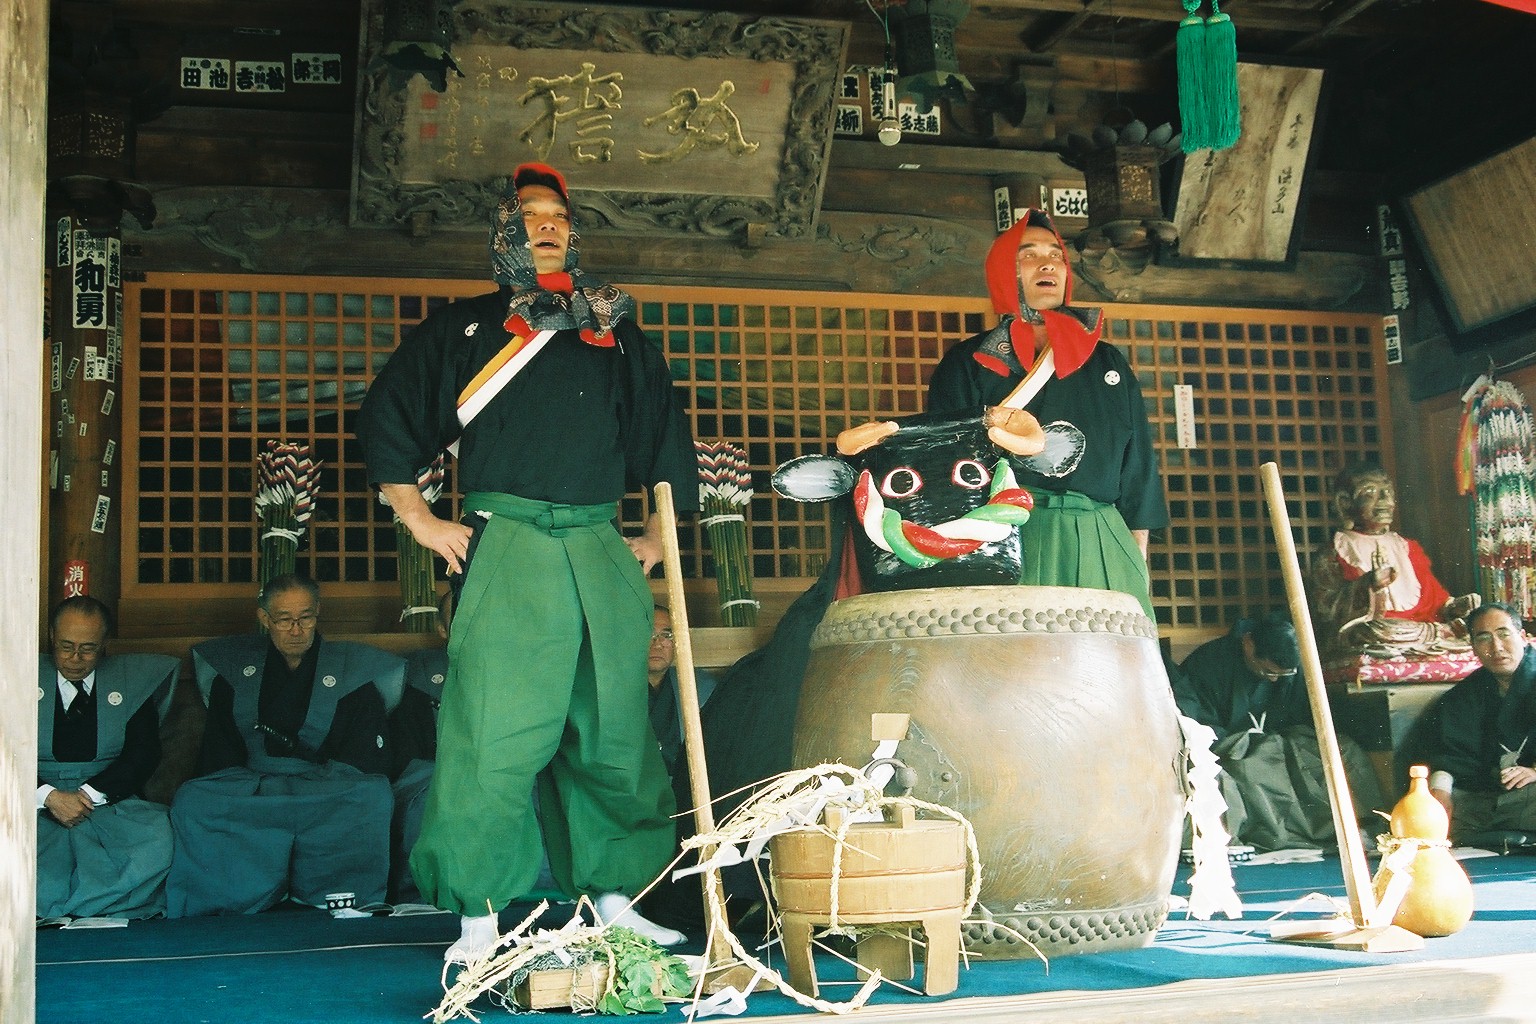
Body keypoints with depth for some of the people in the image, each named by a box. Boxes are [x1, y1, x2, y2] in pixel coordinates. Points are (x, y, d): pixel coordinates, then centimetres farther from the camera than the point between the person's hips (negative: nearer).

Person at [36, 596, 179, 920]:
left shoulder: (130, 681, 10)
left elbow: (145, 753, 0)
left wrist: (89, 794, -14)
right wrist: (50, 796, -18)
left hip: (108, 801, 1)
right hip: (38, 803, -1)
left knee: (160, 836, -31)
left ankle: (55, 912, -24)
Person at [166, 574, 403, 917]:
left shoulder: (352, 671, 14)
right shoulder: (234, 670, 19)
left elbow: (367, 760, 5)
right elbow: (217, 757, 10)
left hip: (330, 795, -1)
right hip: (246, 792, 1)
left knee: (373, 795, -36)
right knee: (191, 799, -32)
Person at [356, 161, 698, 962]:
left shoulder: (615, 333, 19)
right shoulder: (461, 329, 13)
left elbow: (664, 433, 22)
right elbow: (386, 419, 12)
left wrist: (656, 539, 15)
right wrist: (422, 523, 4)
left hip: (601, 554, 3)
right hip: (502, 551, -3)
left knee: (614, 733, 3)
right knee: (492, 733, -10)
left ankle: (614, 901, 15)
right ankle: (479, 919, -4)